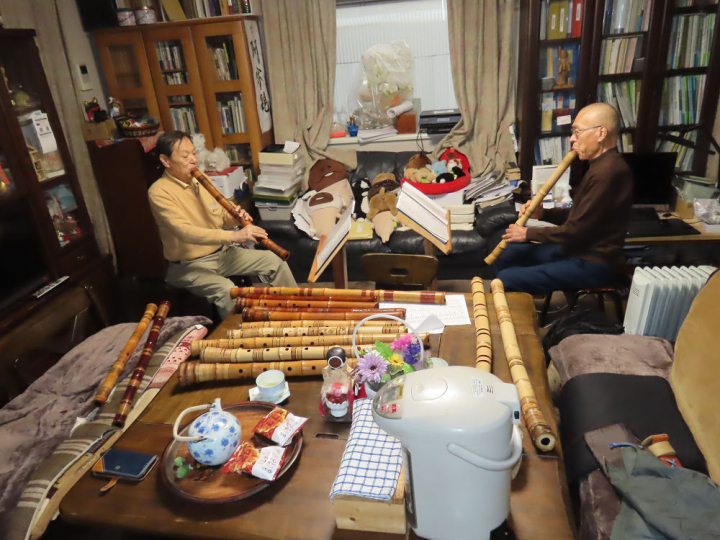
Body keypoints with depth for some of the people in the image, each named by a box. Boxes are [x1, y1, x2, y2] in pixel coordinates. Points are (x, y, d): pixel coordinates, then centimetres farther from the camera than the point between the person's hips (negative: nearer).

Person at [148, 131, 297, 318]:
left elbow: (221, 217, 12)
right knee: (226, 290, -35)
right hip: (189, 265, -7)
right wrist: (233, 236, -41)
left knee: (275, 261, -3)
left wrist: (235, 217, -13)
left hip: (222, 253, 7)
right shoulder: (159, 192, -17)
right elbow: (184, 232, -32)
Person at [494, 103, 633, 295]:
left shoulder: (607, 172, -23)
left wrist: (529, 233, -11)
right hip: (579, 250, 11)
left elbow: (575, 230, -23)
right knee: (506, 255, 14)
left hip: (591, 264, -11)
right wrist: (543, 213, 3)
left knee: (506, 280, -19)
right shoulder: (603, 165, 12)